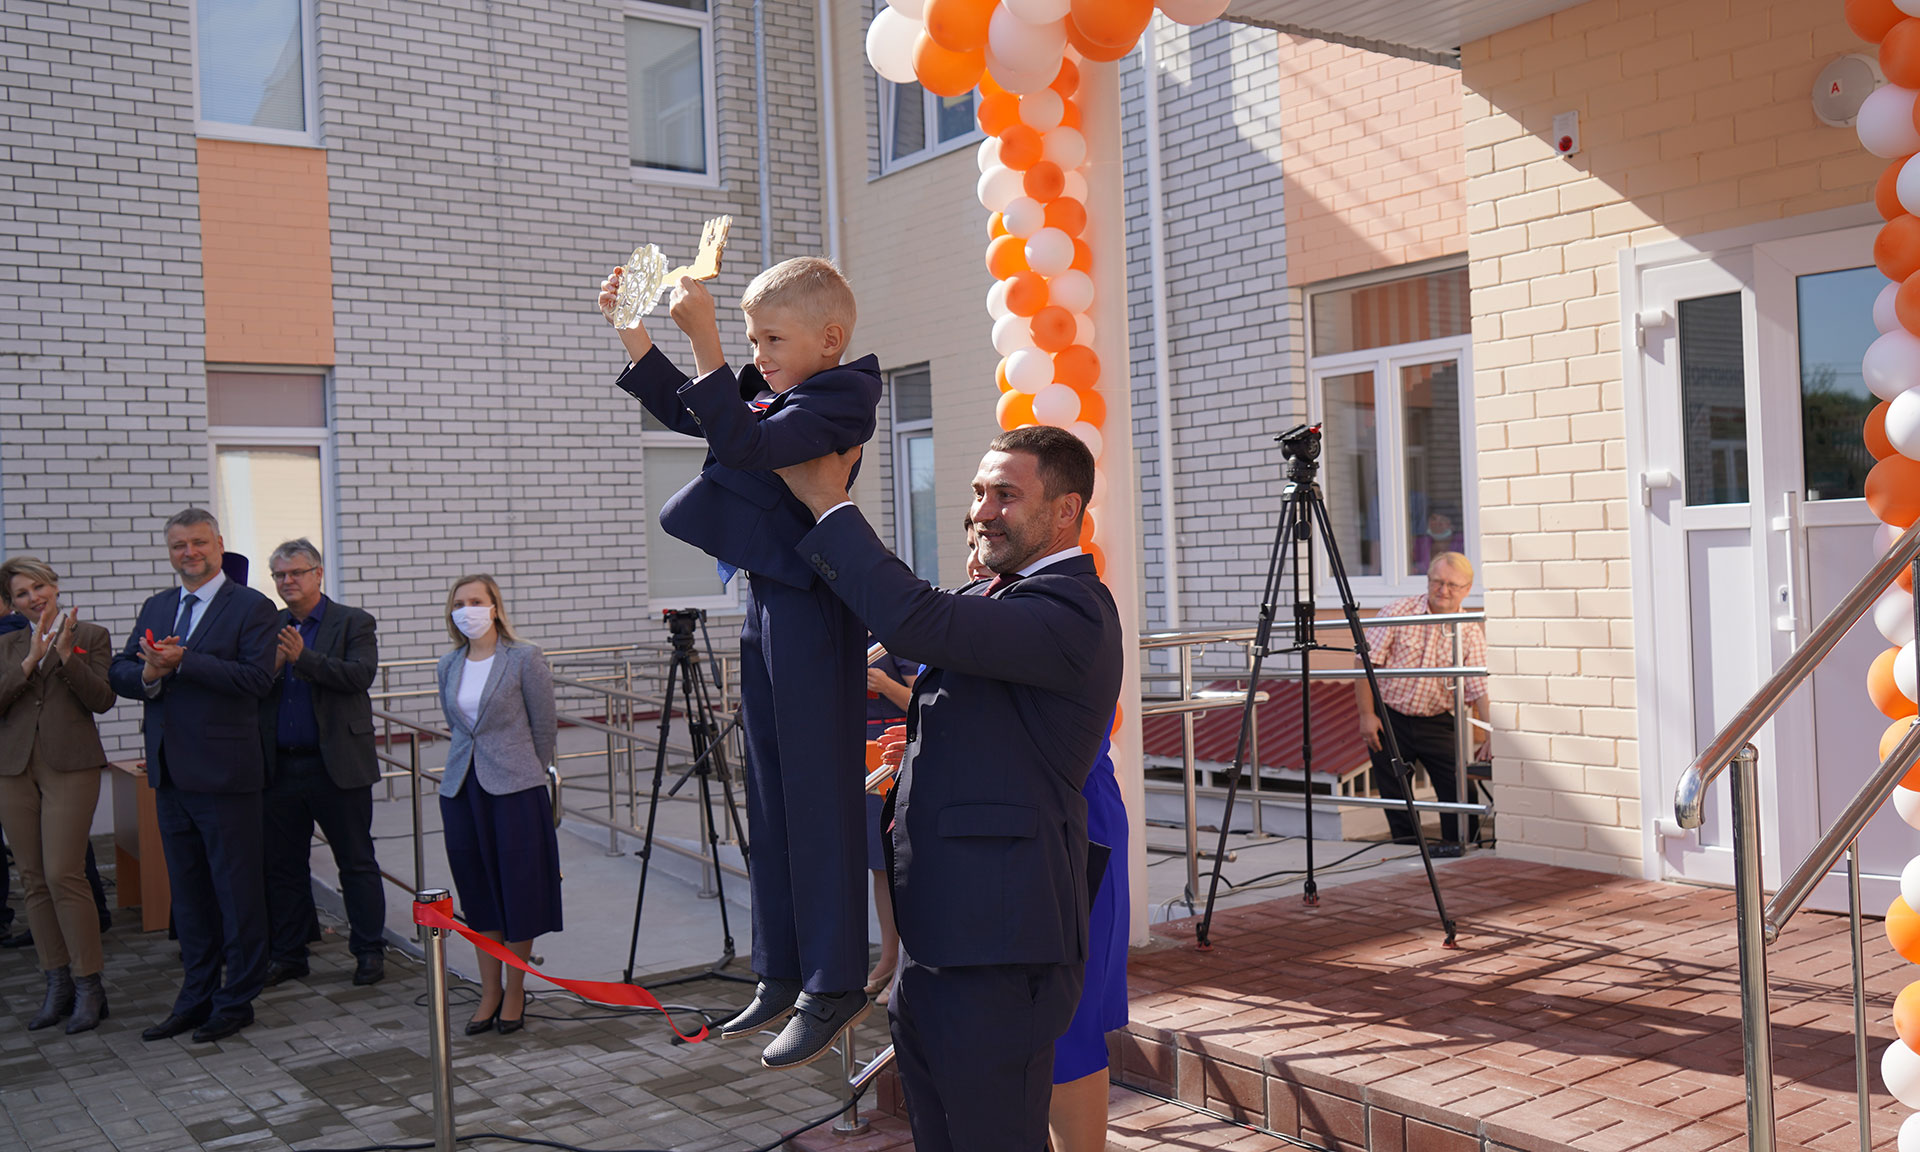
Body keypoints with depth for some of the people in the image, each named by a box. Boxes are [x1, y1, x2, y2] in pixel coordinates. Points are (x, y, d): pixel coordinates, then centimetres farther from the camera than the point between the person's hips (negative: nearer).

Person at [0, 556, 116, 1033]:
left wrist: (66, 654, -13)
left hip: (70, 765, -4)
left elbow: (102, 699, -5)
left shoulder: (91, 635, 5)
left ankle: (88, 987, -4)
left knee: (64, 875, -12)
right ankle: (57, 985, 13)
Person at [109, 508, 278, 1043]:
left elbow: (257, 678, -19)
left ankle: (236, 1000, 14)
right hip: (171, 773, 7)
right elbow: (120, 672, 8)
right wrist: (147, 674, -14)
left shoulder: (250, 607, -6)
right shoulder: (156, 608, 14)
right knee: (188, 894, 16)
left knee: (238, 893, 2)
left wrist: (183, 662, -22)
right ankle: (196, 997, 27)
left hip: (224, 775, -7)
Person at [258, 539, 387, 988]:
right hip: (279, 767, 4)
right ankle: (286, 954, 23)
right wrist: (271, 667, -15)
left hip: (337, 766, -4)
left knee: (356, 862, 4)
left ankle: (369, 951, 13)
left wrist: (303, 657, -26)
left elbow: (362, 674, -16)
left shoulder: (354, 623, 0)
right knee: (282, 865, 11)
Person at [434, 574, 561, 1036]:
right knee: (477, 893, 10)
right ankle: (489, 992, 22)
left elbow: (543, 729, -1)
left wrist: (526, 776, 5)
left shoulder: (524, 659, -6)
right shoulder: (448, 666, 9)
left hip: (514, 789, -5)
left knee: (518, 891, 2)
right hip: (461, 790, 5)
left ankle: (515, 992, 16)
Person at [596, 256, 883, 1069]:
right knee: (771, 799, 13)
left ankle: (833, 985, 6)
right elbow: (680, 407, 23)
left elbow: (746, 444, -27)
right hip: (768, 606, 9)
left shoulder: (838, 397, -13)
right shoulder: (771, 395, 13)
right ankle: (782, 972, 23)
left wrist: (705, 340, -29)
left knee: (819, 799, -4)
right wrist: (629, 327, 13)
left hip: (813, 614, -9)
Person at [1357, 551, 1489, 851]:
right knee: (1395, 796, 5)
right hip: (1389, 719, -1)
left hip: (1437, 722, 1)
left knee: (1458, 787, -9)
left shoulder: (1471, 633, -4)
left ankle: (1458, 847, 9)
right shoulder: (1398, 613, -9)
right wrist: (1367, 714, -9)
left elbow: (1479, 690, -7)